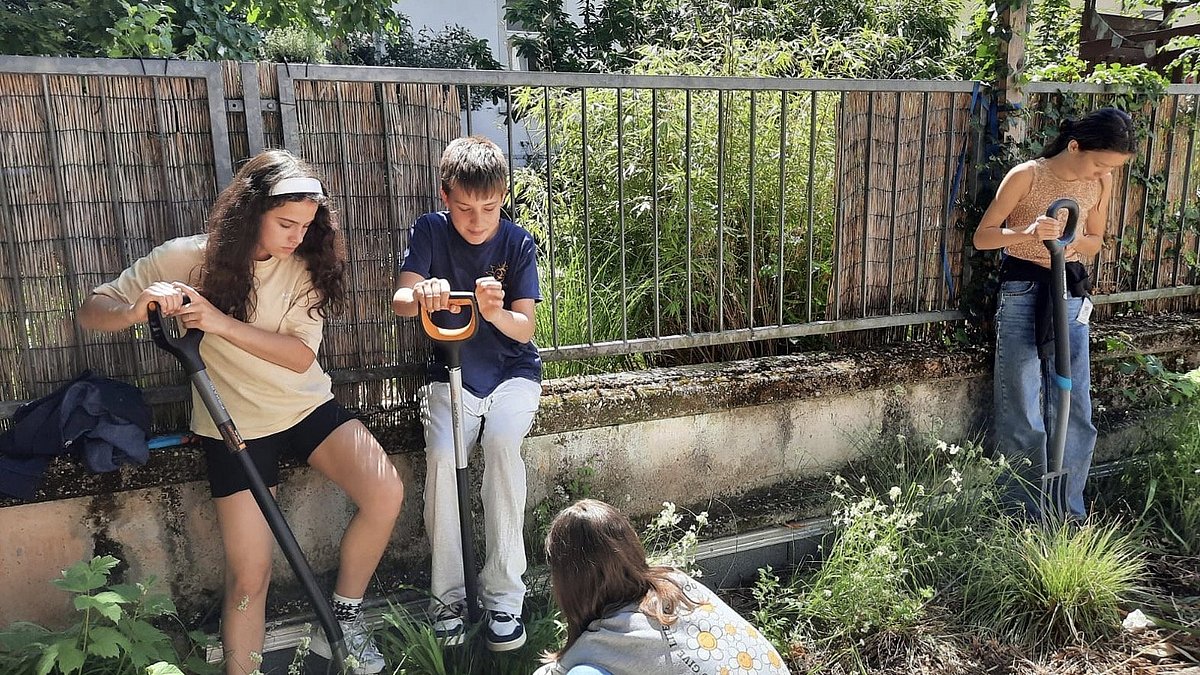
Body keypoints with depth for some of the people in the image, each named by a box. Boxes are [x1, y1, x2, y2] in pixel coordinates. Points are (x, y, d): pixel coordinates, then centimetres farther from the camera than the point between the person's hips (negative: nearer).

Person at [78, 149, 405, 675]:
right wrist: (137, 309, -31)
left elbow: (301, 355, -15)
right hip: (235, 427, -2)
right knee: (250, 574, -5)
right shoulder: (189, 259, -11)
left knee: (386, 495, -17)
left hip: (308, 407, 3)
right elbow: (91, 311, -7)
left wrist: (222, 322, -28)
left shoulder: (304, 262, -5)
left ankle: (343, 617, 6)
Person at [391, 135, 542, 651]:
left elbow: (525, 328, -10)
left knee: (502, 442, -30)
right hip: (450, 375, 1)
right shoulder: (430, 231, -3)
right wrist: (421, 295, -40)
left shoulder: (518, 245, -5)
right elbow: (400, 302, -15)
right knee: (441, 453, -26)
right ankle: (447, 596, -10)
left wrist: (497, 313, -34)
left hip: (512, 372, -1)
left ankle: (503, 595, -18)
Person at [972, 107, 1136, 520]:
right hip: (1023, 292, -4)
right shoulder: (1026, 176, -10)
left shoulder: (1101, 181, 4)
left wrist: (1072, 244, -10)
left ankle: (1070, 514, 19)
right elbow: (982, 236, -8)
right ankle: (1026, 517, 14)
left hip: (1071, 294, 5)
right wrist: (1027, 233, -28)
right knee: (1022, 411, 1)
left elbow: (1095, 241, 14)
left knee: (1074, 409, 6)